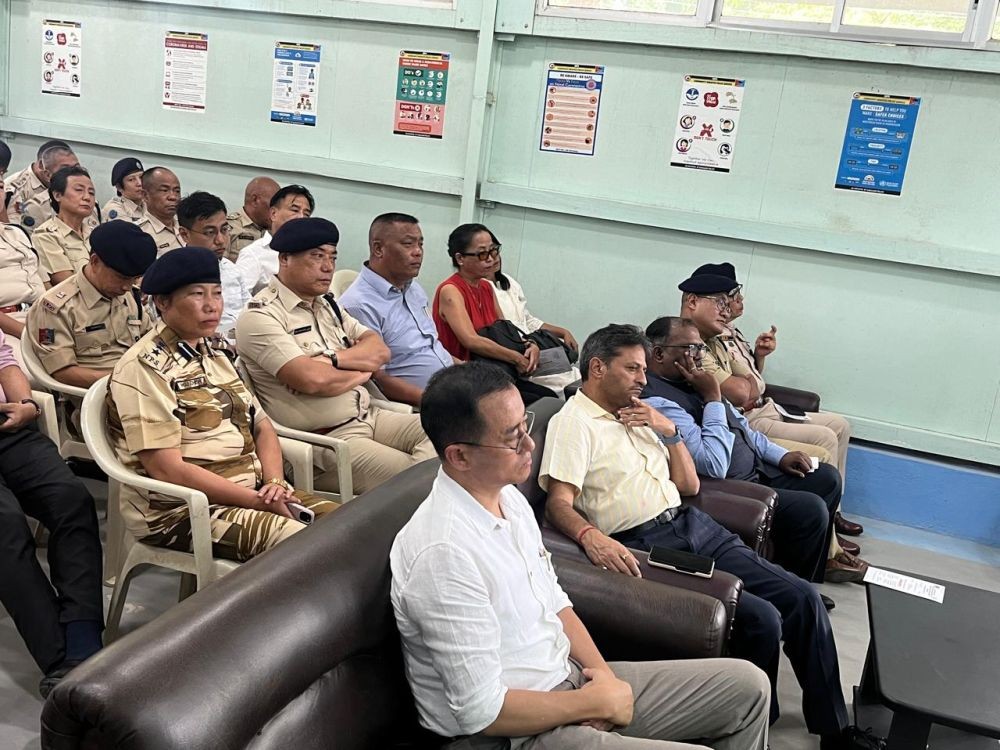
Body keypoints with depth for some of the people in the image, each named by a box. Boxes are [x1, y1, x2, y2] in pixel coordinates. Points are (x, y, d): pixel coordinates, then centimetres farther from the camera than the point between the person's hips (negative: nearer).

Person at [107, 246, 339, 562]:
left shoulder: (215, 355, 15)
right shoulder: (143, 369, -12)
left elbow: (262, 426, 17)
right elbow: (166, 469, -18)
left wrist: (274, 482, -4)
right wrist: (257, 501, -18)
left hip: (254, 492, 8)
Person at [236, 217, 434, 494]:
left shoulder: (327, 305, 18)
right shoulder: (261, 316, -9)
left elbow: (379, 350, 8)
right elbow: (313, 380, -21)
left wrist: (333, 359, -12)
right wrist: (362, 370, -2)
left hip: (370, 417, 8)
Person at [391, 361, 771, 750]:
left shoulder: (508, 496, 1)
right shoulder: (444, 552, -28)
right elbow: (483, 712, -25)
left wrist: (604, 675, -4)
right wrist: (599, 702, -14)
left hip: (572, 678, 9)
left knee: (746, 686, 10)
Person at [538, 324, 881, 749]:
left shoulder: (638, 415, 20)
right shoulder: (573, 422, -5)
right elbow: (559, 503, -17)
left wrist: (669, 430, 6)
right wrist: (590, 535, -37)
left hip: (692, 525, 8)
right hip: (645, 545, -8)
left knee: (801, 597, -2)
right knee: (761, 619, -21)